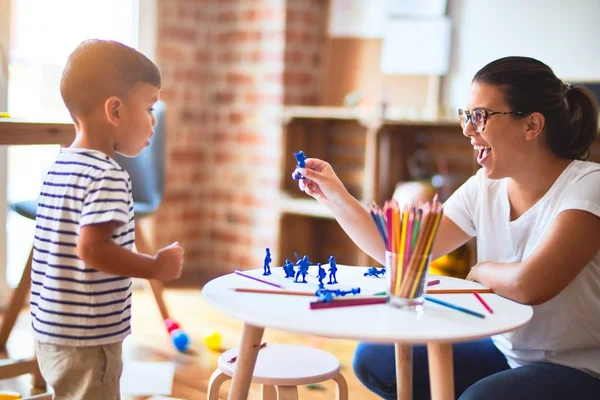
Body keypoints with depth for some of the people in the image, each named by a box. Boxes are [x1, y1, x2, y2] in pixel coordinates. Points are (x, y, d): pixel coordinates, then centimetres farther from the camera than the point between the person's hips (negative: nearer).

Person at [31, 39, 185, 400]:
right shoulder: (109, 177, -20)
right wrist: (158, 267, -17)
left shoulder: (60, 167, 8)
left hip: (51, 332, 9)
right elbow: (92, 249, -28)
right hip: (88, 338, -9)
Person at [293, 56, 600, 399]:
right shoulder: (484, 187, 0)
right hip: (507, 354, 7)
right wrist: (336, 196, -10)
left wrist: (481, 271, -11)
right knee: (375, 359, -1)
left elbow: (528, 285, -33)